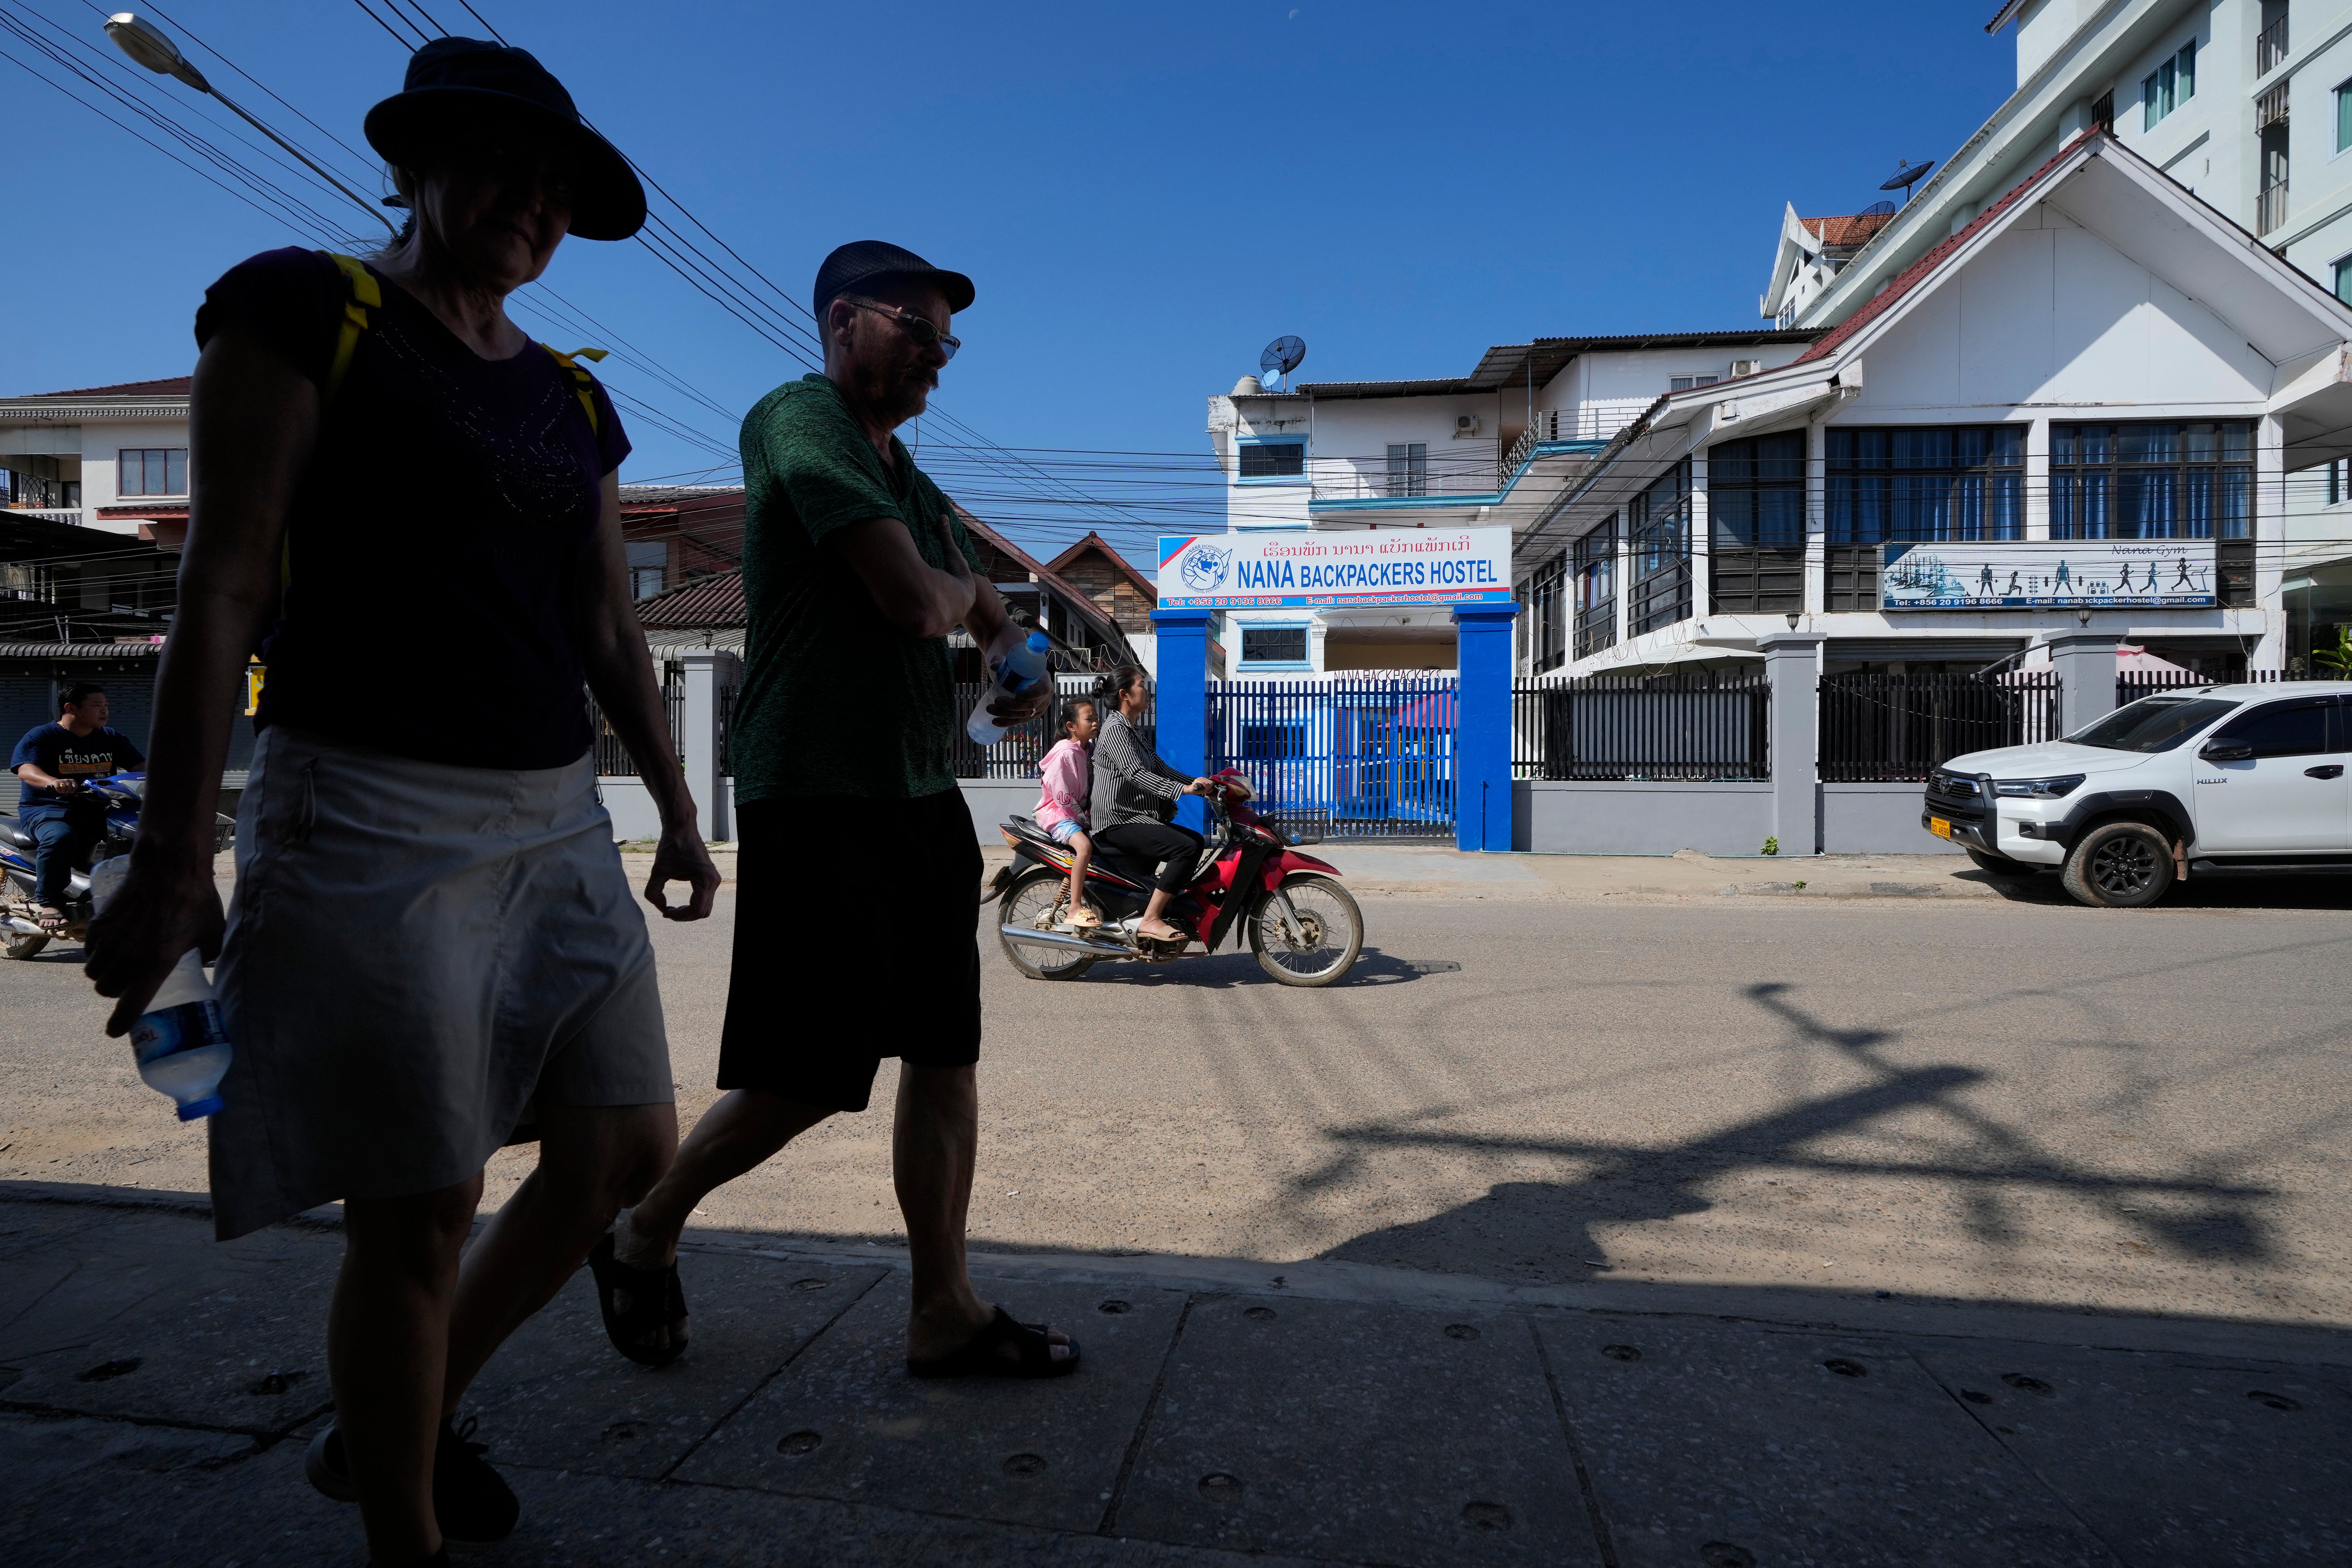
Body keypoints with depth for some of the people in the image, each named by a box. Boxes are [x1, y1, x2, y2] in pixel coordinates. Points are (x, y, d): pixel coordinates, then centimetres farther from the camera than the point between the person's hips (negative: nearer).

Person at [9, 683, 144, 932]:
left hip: (100, 810, 5)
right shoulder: (42, 736, -2)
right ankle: (47, 902, -22)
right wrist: (53, 782, -42)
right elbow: (26, 770, -19)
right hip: (48, 809, -5)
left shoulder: (111, 738, 14)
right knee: (60, 837, -38)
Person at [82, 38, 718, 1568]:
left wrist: (676, 809, 15)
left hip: (558, 819, 7)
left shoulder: (573, 401, 17)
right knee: (420, 1214, 0)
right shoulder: (306, 309, 0)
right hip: (375, 816, -6)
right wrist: (174, 854, -10)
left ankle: (402, 1425, 32)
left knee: (627, 1146, 7)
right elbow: (225, 586, -7)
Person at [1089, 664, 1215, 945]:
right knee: (1186, 847, -23)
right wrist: (1183, 789, -33)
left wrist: (1197, 784, 6)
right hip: (1118, 821, -11)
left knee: (1195, 840, 14)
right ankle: (1149, 921, -22)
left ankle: (1166, 910, 13)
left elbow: (1159, 768, 18)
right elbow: (1135, 774, -25)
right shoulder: (1115, 729, -12)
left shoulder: (1130, 730, 20)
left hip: (1133, 818, 11)